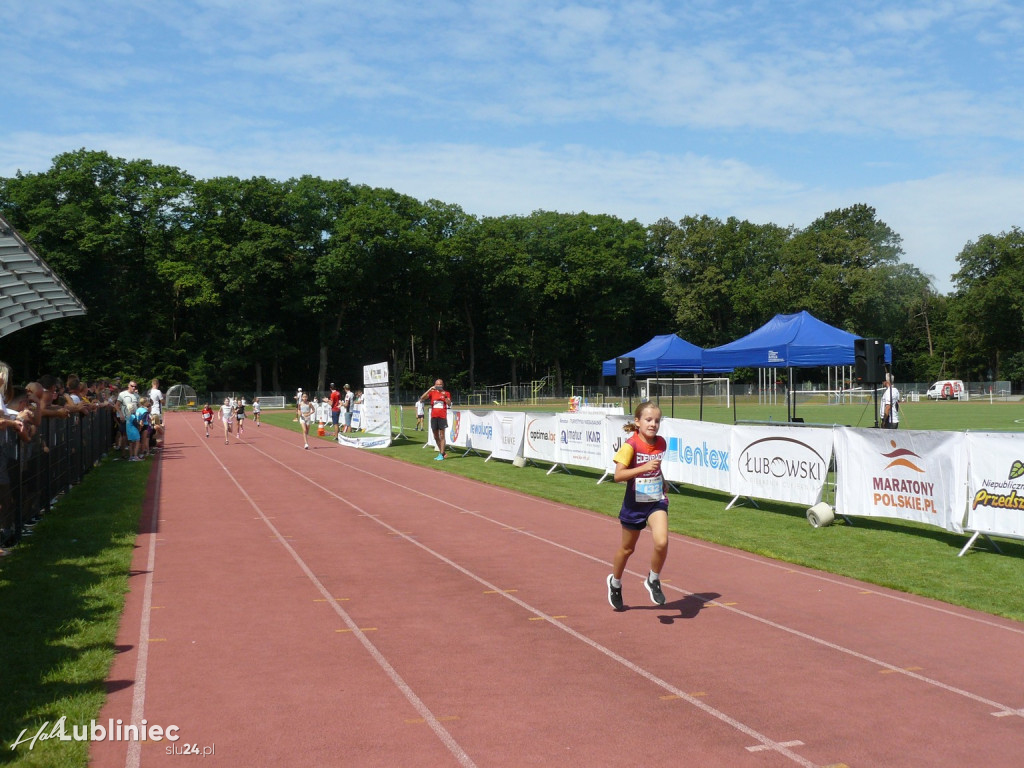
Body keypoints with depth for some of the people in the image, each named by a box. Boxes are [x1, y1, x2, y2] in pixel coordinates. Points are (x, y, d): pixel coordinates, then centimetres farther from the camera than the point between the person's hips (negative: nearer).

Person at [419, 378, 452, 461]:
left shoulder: (446, 393, 3)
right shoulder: (432, 392, 8)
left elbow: (449, 404, -9)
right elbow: (422, 398, -6)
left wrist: (445, 396, -22)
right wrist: (430, 389, -15)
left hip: (442, 417, -4)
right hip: (433, 417, 4)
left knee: (441, 436, -6)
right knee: (435, 436, 10)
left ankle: (441, 454, -4)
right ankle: (441, 452, 24)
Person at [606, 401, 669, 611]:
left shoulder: (661, 443, -1)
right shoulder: (631, 446, -17)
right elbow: (618, 475, -27)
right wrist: (643, 468, -36)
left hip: (656, 502, 3)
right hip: (634, 504, -3)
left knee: (662, 542, -20)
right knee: (627, 548, 14)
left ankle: (653, 580, 6)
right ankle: (615, 582, 42)